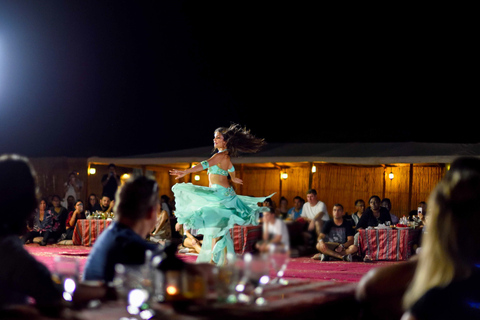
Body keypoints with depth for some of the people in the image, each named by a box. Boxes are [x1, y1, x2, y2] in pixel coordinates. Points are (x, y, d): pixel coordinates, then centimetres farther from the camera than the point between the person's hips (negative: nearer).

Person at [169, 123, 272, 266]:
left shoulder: (220, 155, -13)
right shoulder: (226, 156, 15)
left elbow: (205, 164, -27)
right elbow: (231, 169, 35)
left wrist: (185, 172, -35)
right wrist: (233, 179, 57)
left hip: (220, 192, -10)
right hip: (224, 193, 10)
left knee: (215, 227, -11)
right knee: (221, 229, 13)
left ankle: (213, 260, -12)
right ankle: (227, 259, 17)